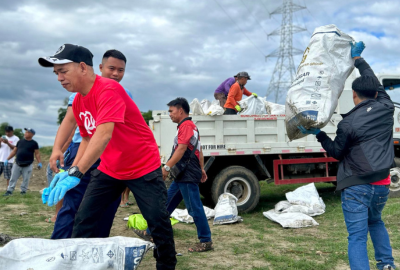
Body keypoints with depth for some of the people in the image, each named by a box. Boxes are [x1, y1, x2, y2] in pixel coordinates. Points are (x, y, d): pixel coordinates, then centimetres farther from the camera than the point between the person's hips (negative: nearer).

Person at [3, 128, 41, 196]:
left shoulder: (34, 143, 0)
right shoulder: (20, 142, 10)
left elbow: (37, 154, -1)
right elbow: (14, 151, 14)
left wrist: (39, 163, -9)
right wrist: (7, 159, 9)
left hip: (28, 165, -3)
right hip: (17, 164, 3)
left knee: (26, 179, 2)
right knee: (13, 178, 4)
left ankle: (23, 191, 15)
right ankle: (9, 191, 9)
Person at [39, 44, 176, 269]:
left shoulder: (108, 89, -24)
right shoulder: (78, 102, 3)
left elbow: (104, 135, -36)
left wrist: (76, 174, -42)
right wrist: (71, 170, 1)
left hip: (144, 168, -7)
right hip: (109, 170, 8)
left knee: (159, 222, -4)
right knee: (83, 222, 3)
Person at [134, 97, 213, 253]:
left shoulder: (186, 125, -13)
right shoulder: (191, 126, 19)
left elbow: (181, 148, -23)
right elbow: (199, 150, 21)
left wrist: (167, 167, -26)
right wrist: (201, 169, 22)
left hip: (188, 176, -11)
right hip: (183, 176, 11)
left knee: (194, 208, -5)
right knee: (166, 204, 14)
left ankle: (206, 242, 3)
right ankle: (151, 233, 22)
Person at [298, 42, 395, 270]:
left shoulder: (348, 122, -11)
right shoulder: (386, 108, 1)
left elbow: (337, 153, 0)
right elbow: (376, 83, 19)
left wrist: (319, 134, 7)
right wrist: (358, 58, 28)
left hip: (356, 185, -5)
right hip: (382, 184, 6)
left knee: (357, 236, -1)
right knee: (375, 221, 31)